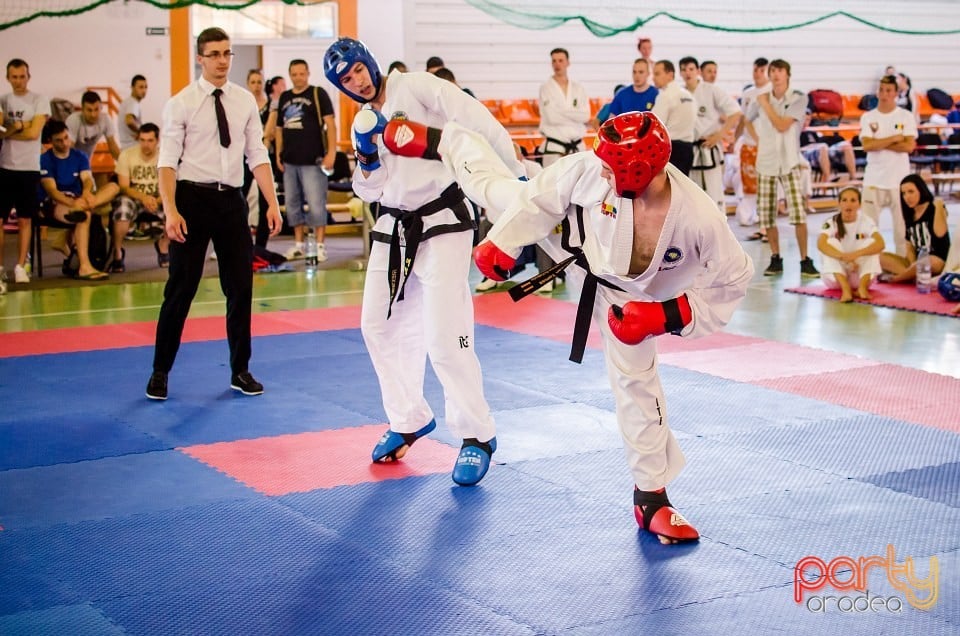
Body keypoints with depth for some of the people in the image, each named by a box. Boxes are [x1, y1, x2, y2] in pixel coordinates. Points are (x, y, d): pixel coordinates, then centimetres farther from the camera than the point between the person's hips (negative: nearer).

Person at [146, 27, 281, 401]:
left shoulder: (245, 101, 6)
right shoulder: (181, 103, -4)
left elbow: (257, 155, 8)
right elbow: (168, 160, -8)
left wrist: (272, 202, 0)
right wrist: (170, 210, -18)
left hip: (231, 200, 4)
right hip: (193, 198, -4)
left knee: (241, 286, 8)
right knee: (181, 289, 1)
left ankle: (240, 370, 22)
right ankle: (160, 372, 15)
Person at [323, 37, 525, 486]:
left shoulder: (416, 88, -10)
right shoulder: (367, 120, 11)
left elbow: (476, 123, -19)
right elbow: (369, 190, 9)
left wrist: (516, 173, -24)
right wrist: (367, 151, -10)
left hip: (440, 223, -8)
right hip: (394, 228, 8)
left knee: (444, 335, -12)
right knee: (380, 326, 12)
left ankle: (477, 436, 2)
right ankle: (409, 421, 31)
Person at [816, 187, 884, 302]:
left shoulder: (866, 222, -9)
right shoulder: (832, 223, -12)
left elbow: (880, 243, -28)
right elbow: (821, 244, -33)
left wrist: (856, 254, -45)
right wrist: (844, 257, -48)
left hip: (861, 275, 1)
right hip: (835, 277, -1)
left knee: (871, 242, -21)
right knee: (831, 242, -25)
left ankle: (862, 287, -34)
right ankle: (845, 289, -40)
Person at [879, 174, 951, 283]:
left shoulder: (934, 208, -4)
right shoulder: (909, 215, 12)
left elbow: (940, 233, -21)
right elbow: (910, 246, 8)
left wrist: (939, 207, -22)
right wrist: (913, 267, -9)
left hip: (938, 261, -6)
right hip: (917, 261, 6)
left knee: (931, 262, -41)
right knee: (881, 257, -9)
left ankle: (894, 278, -17)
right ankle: (915, 277, -26)